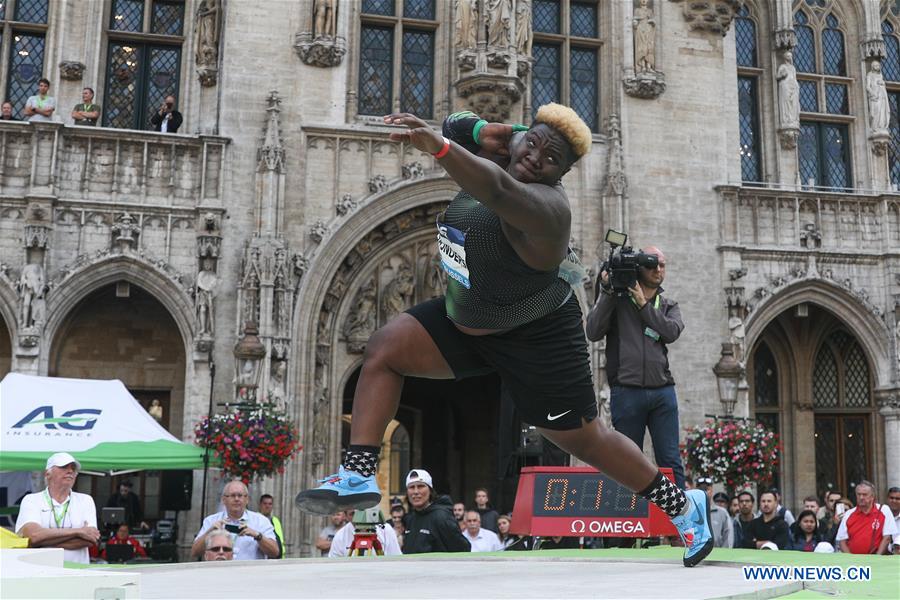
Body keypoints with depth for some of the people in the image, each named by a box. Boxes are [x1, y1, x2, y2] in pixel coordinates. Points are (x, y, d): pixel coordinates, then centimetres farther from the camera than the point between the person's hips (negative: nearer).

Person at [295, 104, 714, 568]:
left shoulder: (542, 205, -31)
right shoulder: (500, 159, -5)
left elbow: (498, 191, -54)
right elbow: (457, 128, 11)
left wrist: (438, 146, -71)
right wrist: (483, 131, -12)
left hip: (537, 339, -8)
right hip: (463, 321, 8)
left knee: (584, 440, 4)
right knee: (384, 348, -11)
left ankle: (681, 505, 26)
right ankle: (359, 474, -13)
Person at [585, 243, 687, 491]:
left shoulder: (669, 306, 18)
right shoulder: (617, 298, 9)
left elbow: (672, 332, -2)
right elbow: (593, 332, -4)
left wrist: (643, 304, -2)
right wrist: (607, 292, -7)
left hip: (662, 390, 2)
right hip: (627, 392, -2)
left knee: (671, 461, -1)